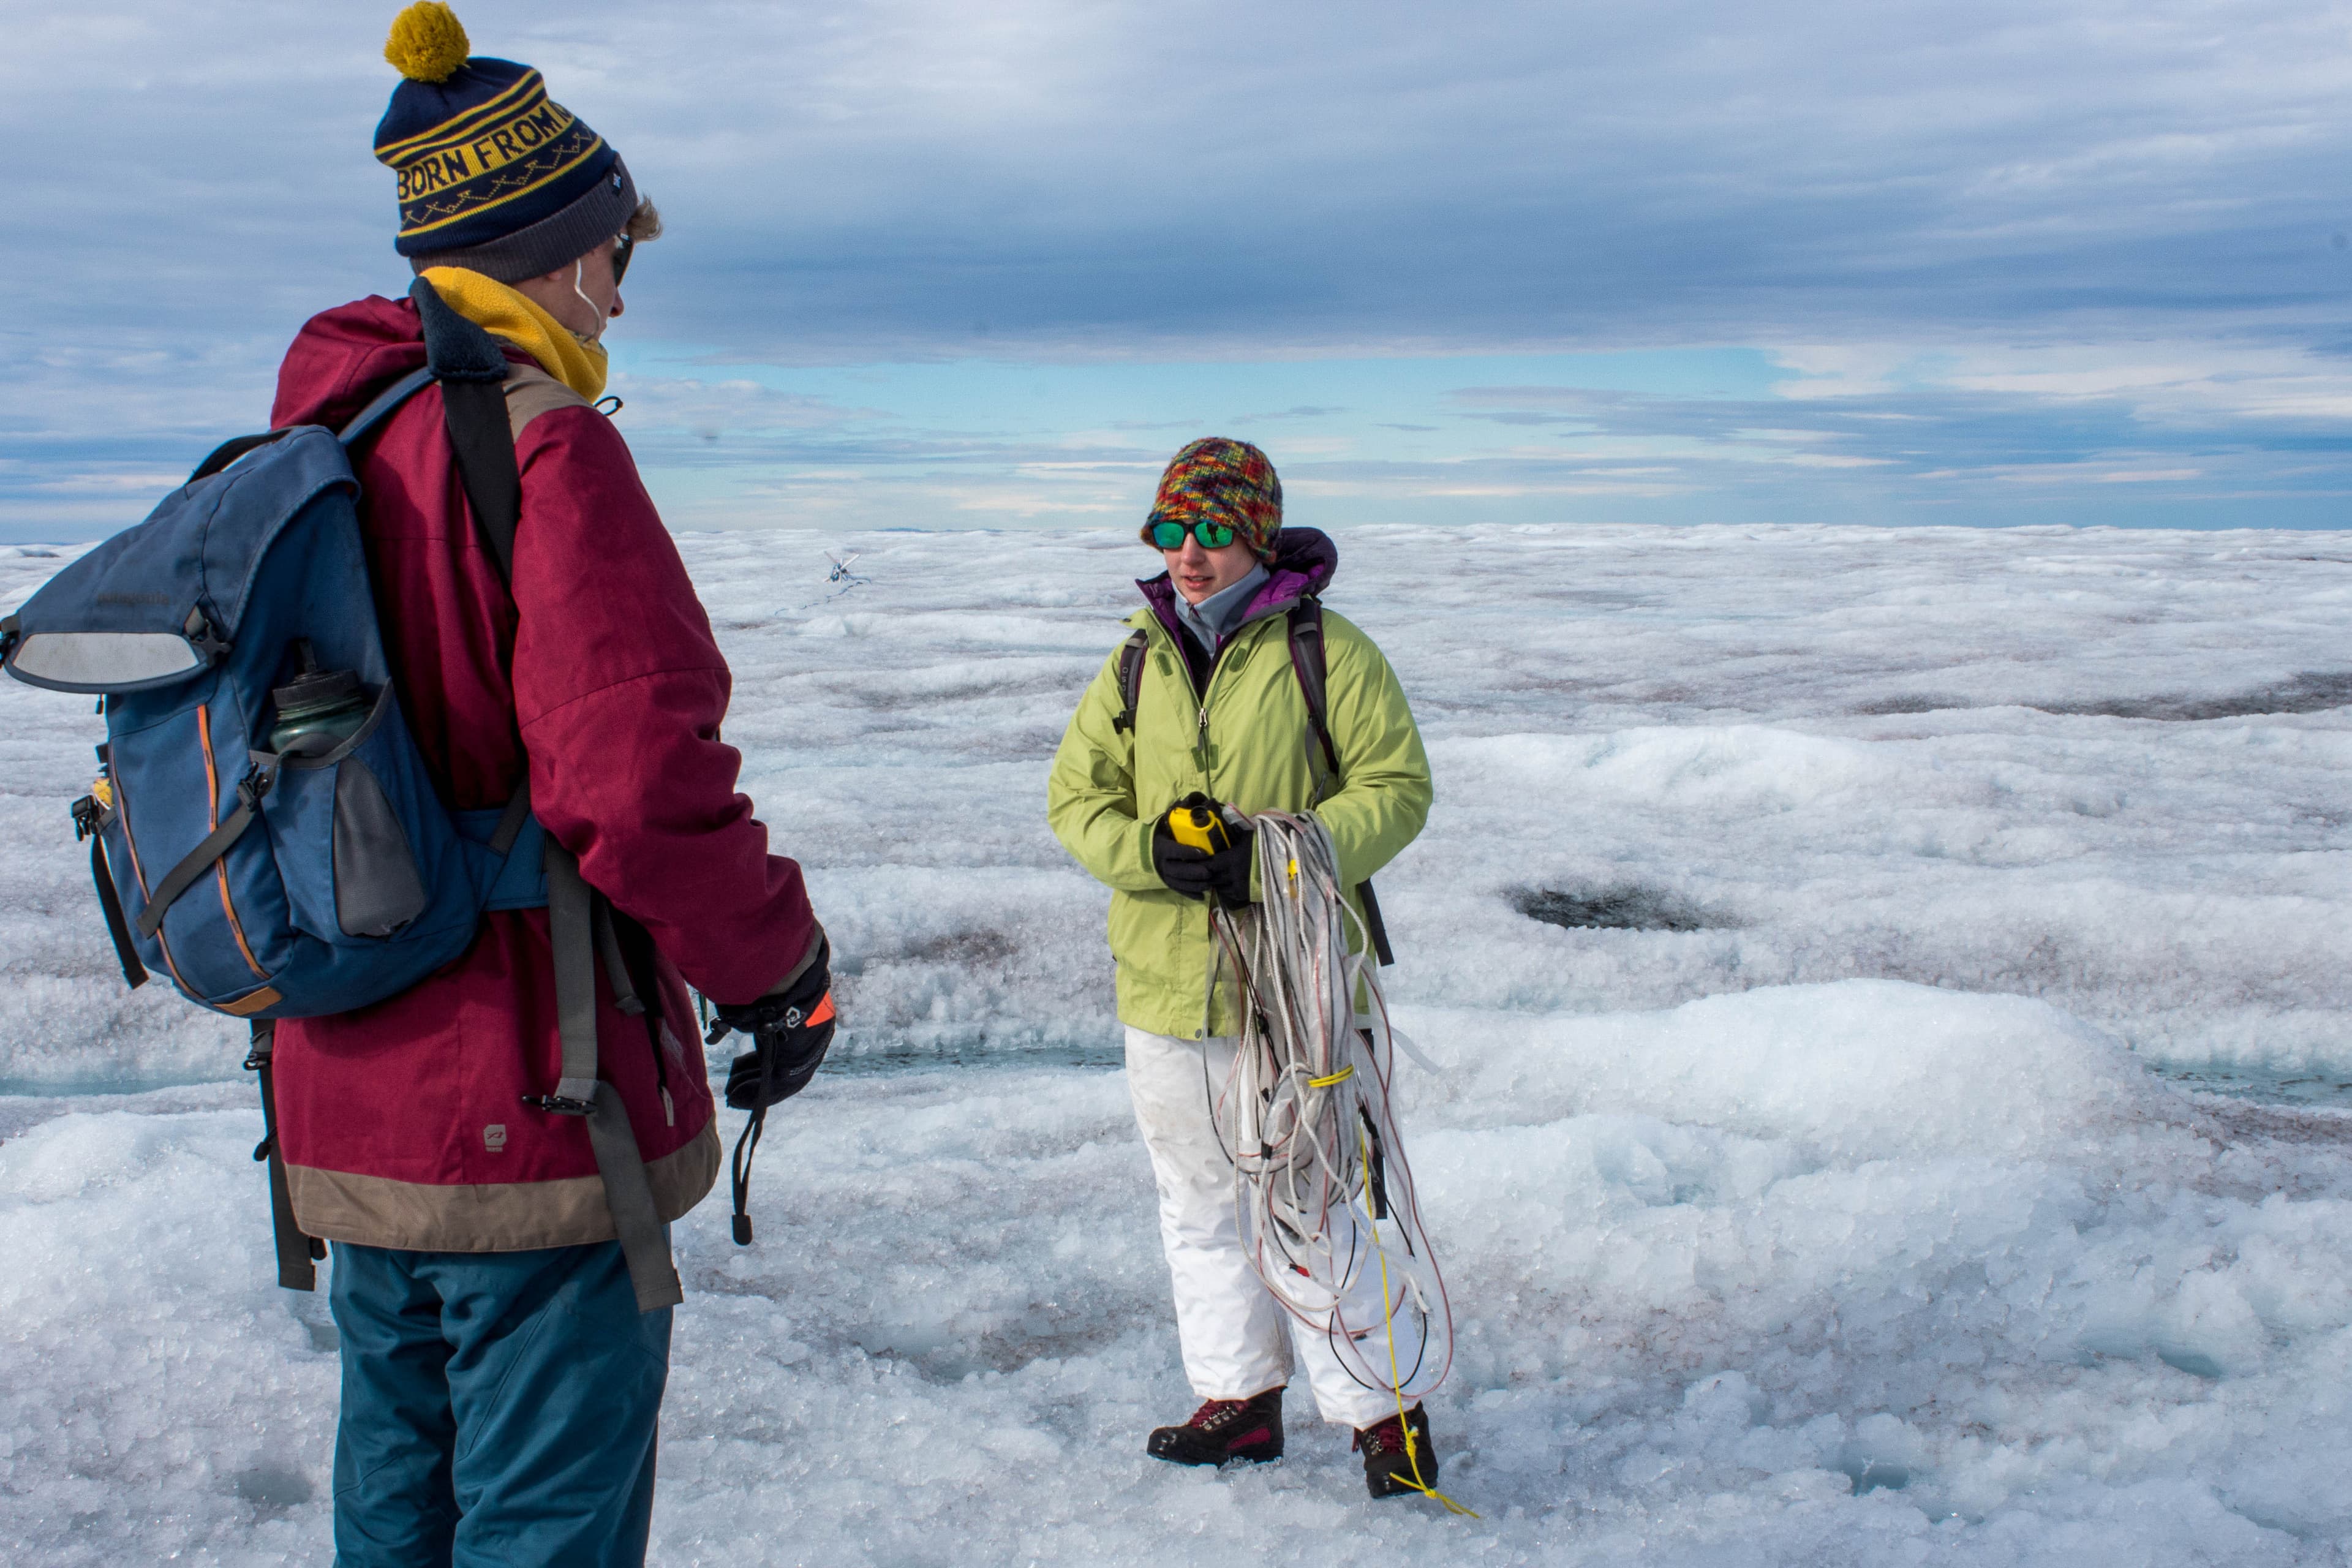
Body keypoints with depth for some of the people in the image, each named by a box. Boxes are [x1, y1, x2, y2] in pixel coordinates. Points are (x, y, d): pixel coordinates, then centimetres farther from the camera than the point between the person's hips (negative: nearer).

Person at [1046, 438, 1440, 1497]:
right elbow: (1075, 796, 7)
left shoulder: (1327, 653, -6)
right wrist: (1152, 850, -14)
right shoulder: (1138, 662, 8)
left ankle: (1381, 1408, 19)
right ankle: (1240, 1397, 31)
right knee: (1197, 1202, 15)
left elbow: (1398, 791, -8)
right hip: (1164, 985, 5)